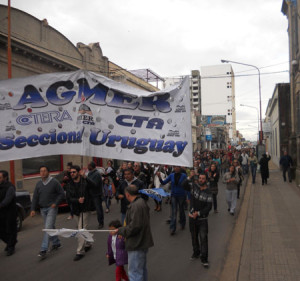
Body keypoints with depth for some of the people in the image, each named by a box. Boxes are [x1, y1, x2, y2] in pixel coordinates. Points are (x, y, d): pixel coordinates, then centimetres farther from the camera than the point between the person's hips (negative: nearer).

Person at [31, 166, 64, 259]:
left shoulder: (54, 182, -9)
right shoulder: (39, 183, 6)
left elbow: (61, 194, -5)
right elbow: (35, 197, 8)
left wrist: (55, 203, -13)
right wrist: (33, 209, 1)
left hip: (51, 208, -6)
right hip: (43, 209, 6)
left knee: (48, 228, -11)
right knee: (51, 227, 15)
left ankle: (43, 250, -11)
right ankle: (56, 243, 31)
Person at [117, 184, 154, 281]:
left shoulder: (136, 206, -23)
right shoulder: (142, 202, 9)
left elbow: (134, 227, -26)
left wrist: (120, 231, -12)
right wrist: (124, 232, 14)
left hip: (137, 244, -11)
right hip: (142, 242, 11)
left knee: (134, 273, -2)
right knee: (142, 269, 24)